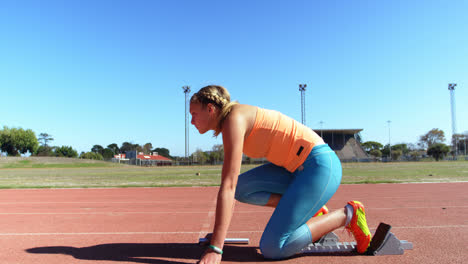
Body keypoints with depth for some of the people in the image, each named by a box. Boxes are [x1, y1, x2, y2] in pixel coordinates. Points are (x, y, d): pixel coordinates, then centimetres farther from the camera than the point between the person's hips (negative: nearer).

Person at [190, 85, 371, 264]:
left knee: (272, 248, -11)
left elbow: (228, 186, -25)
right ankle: (310, 208, 6)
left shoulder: (234, 119, -17)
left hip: (319, 165, -9)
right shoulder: (228, 124, 13)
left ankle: (347, 214, 2)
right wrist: (219, 232, 22)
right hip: (299, 167, 9)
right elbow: (233, 187, 19)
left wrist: (215, 249, -24)